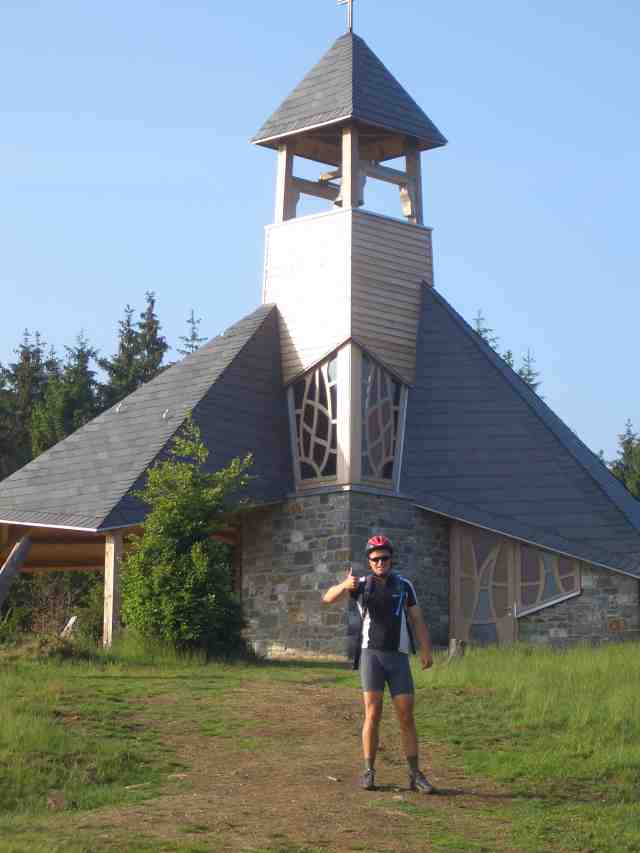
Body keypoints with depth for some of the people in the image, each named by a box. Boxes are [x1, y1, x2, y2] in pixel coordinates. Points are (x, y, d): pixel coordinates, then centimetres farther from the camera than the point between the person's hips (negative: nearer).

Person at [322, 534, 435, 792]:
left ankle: (415, 775, 5)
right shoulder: (361, 585, 3)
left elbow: (417, 620, 6)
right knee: (373, 714, -8)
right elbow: (328, 598, -11)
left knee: (406, 716, -1)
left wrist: (426, 650, -8)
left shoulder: (404, 585, 7)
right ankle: (369, 773, 0)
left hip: (398, 657, 1)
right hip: (371, 655, -1)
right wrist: (344, 585, -34)